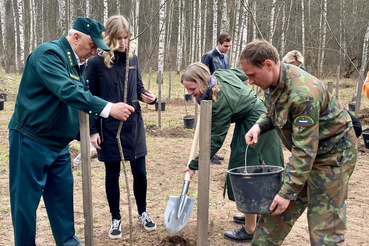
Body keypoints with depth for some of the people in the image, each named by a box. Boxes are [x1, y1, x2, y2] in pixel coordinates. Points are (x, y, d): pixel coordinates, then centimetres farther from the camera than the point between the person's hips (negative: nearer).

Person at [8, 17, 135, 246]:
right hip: (31, 141, -8)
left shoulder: (78, 62, 9)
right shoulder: (48, 53, -18)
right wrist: (108, 107, -38)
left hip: (59, 143, 8)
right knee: (26, 199, 4)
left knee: (63, 193, 14)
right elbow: (67, 91, -33)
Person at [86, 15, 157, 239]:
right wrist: (93, 131, -8)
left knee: (140, 172, 8)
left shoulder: (133, 59, 4)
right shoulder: (96, 62, -8)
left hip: (134, 124, 3)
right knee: (112, 174, 8)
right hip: (109, 127, -3)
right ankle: (116, 219, 26)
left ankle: (142, 212, 31)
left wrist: (148, 96, -11)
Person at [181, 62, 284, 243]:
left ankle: (250, 230, 7)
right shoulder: (221, 73, -8)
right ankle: (257, 215, 36)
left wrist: (195, 165, -22)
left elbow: (215, 140, -26)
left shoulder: (220, 102, -30)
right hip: (262, 115, 10)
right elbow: (242, 73, 14)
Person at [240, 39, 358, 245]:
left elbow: (305, 151, -29)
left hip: (332, 155, -8)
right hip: (307, 149, 9)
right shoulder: (278, 79, -5)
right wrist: (259, 126, -7)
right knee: (279, 208, 11)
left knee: (325, 226, -2)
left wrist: (288, 192, -23)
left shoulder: (302, 93, -32)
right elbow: (274, 113, 15)